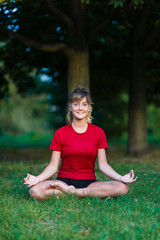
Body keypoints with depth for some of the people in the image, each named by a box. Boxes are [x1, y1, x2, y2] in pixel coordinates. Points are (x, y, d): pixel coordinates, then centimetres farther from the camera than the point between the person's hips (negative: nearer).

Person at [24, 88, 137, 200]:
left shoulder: (98, 132, 5)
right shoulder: (60, 133, 2)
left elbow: (103, 165, 3)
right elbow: (53, 166, 0)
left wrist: (120, 177, -14)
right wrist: (38, 178, -18)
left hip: (89, 182, 1)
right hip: (64, 181, -1)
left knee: (122, 188, -27)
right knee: (35, 191, -31)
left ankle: (70, 192, -21)